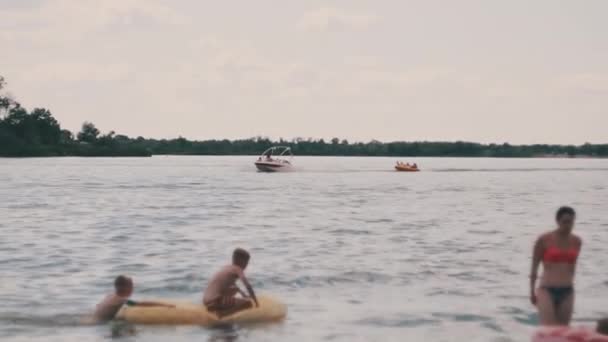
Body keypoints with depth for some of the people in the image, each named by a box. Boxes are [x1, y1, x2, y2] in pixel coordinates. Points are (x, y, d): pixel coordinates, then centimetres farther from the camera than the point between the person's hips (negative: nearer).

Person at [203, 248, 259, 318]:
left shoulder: (226, 268, 20)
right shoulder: (237, 270, -4)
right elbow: (248, 285, -17)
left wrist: (243, 294, 36)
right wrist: (256, 302, -9)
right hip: (215, 301, -10)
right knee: (248, 303, -14)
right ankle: (221, 314, -20)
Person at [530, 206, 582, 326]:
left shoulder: (576, 242, 7)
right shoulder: (544, 240, -4)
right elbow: (534, 267, 3)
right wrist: (532, 291, 4)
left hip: (567, 292, 4)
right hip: (546, 290, -4)